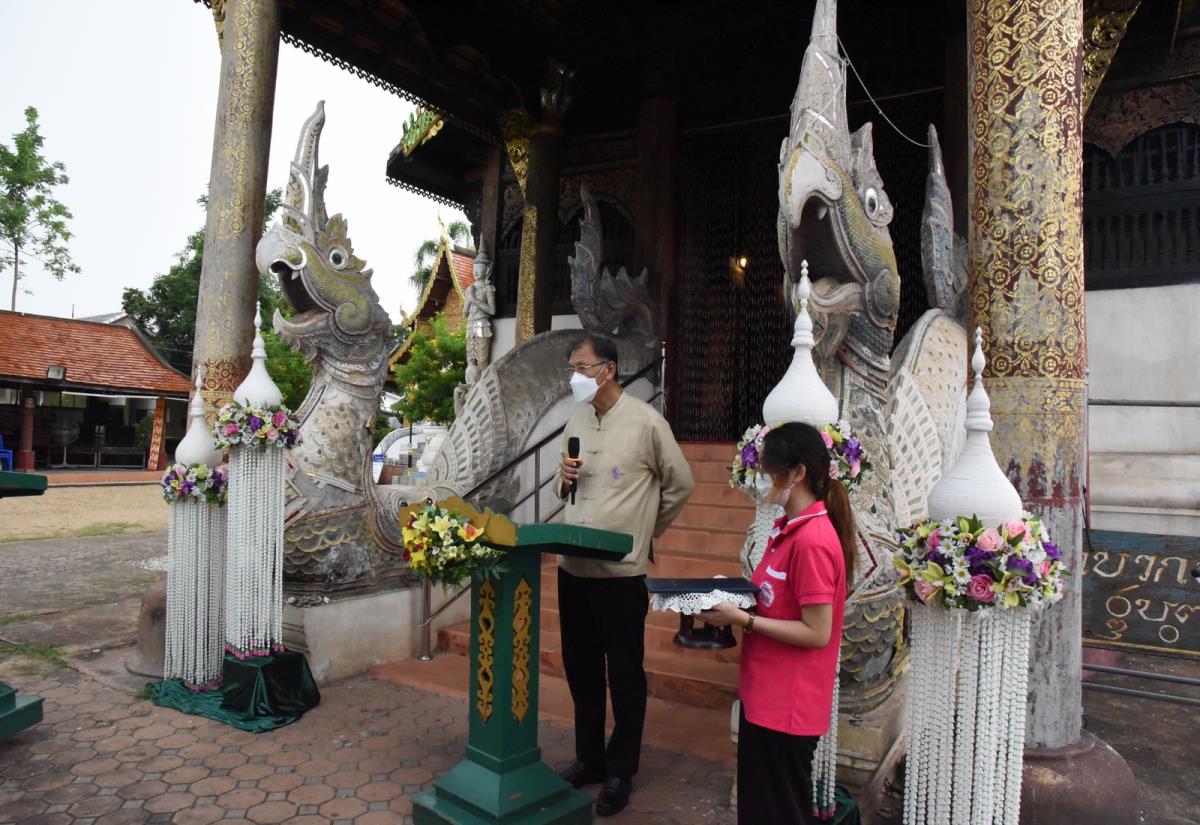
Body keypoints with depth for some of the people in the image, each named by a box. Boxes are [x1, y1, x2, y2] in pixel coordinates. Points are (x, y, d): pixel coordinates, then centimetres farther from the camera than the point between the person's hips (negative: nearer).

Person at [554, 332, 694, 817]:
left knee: (624, 675, 7)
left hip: (621, 571, -6)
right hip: (573, 567, 6)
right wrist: (564, 480, -3)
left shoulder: (646, 422, -10)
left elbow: (681, 484, 0)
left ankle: (620, 772, 24)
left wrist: (647, 531, 7)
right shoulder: (575, 423, 8)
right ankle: (588, 759, 34)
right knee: (581, 669, 16)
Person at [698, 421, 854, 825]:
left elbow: (817, 633, -23)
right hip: (766, 696, 9)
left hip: (787, 706, -9)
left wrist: (741, 619, -23)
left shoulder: (812, 539, -23)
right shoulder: (790, 528, 7)